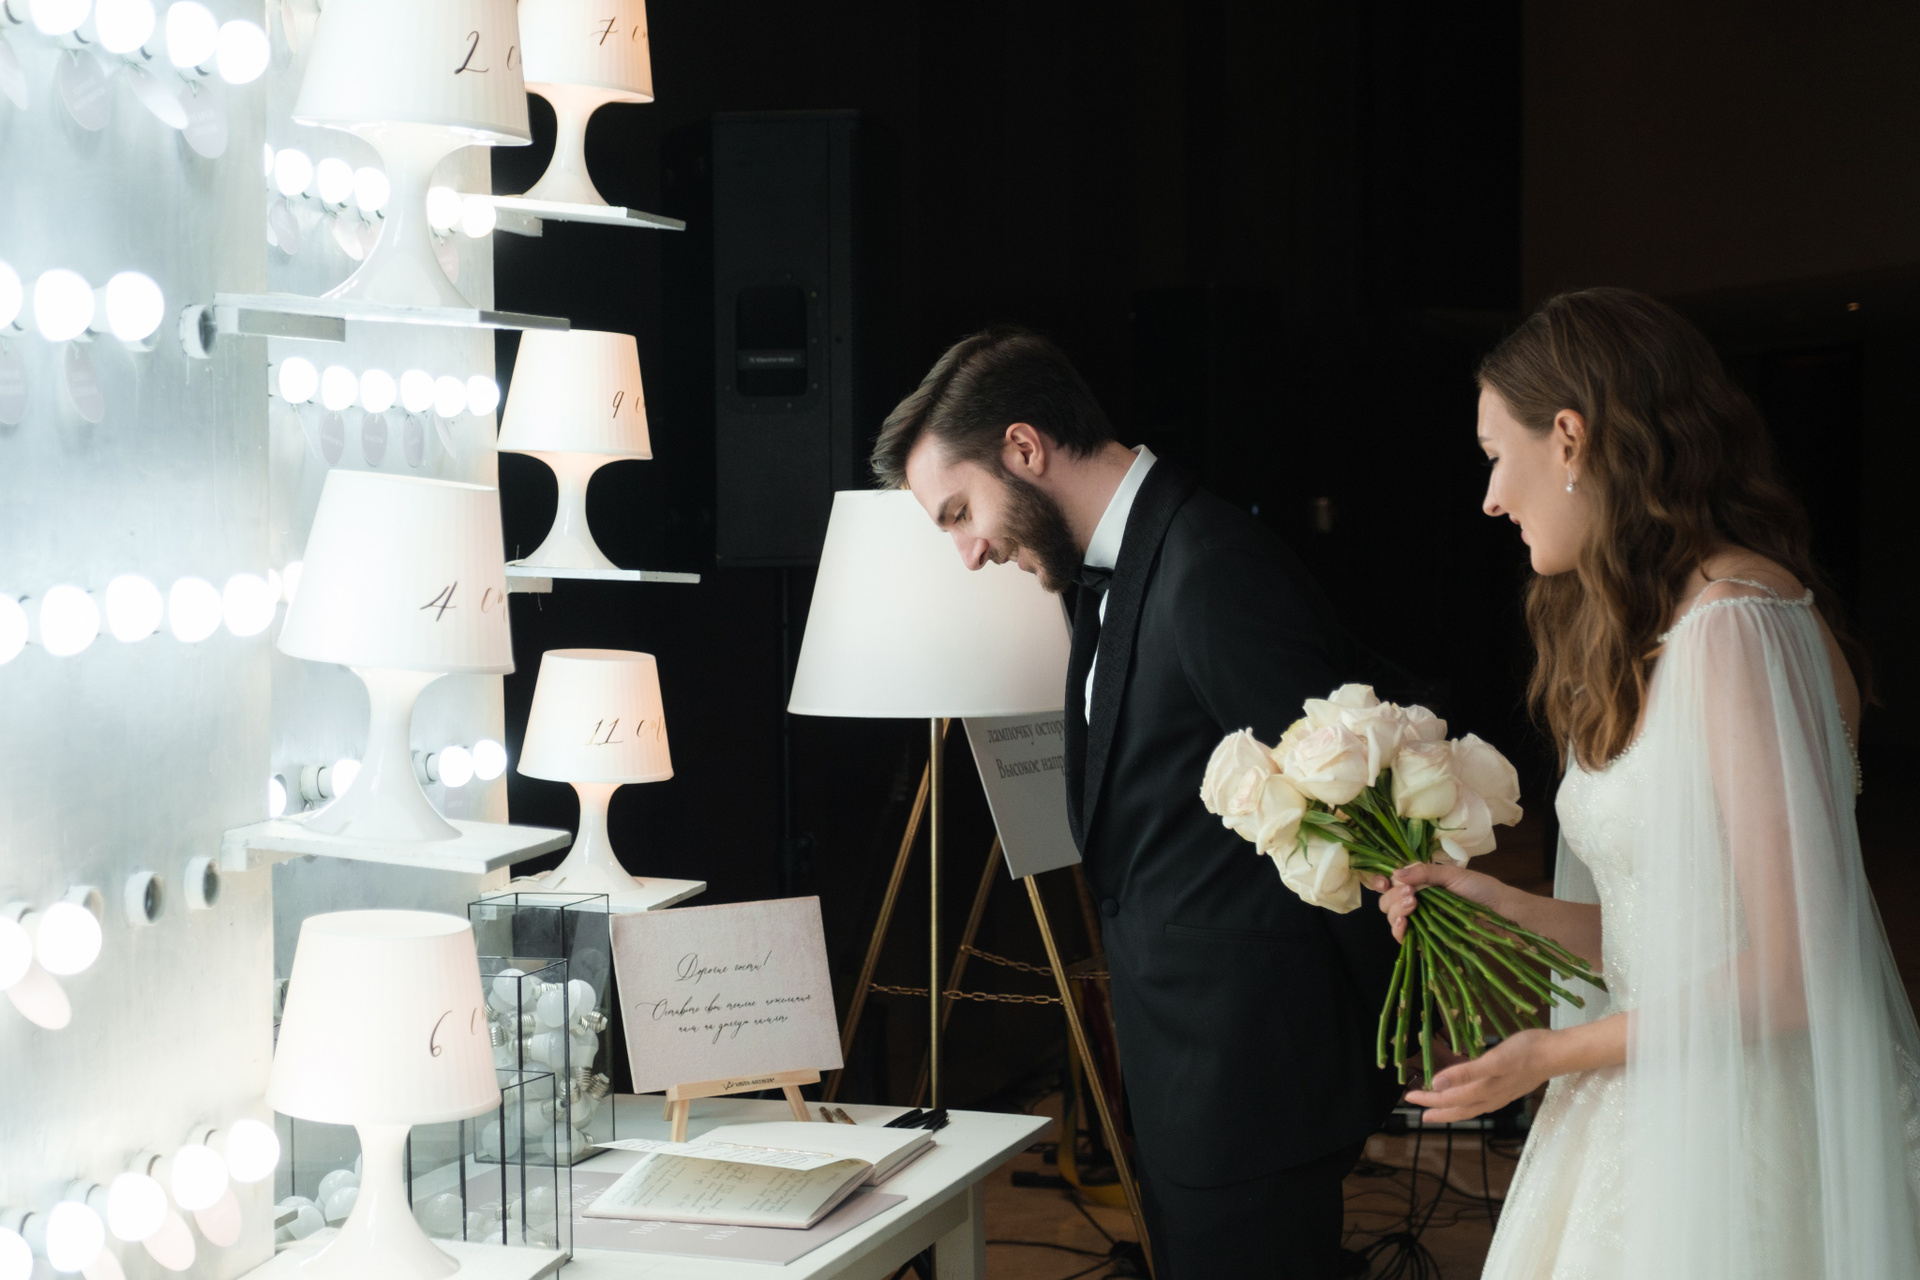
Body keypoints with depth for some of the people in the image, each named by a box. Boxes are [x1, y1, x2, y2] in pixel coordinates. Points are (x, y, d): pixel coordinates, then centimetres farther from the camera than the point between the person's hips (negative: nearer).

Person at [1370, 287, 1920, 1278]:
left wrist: (1557, 1055, -12)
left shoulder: (1741, 623, -18)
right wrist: (1507, 908, 6)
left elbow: (1795, 965, -21)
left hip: (1757, 1144, -8)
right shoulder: (1647, 633, 10)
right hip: (1657, 1124, 8)